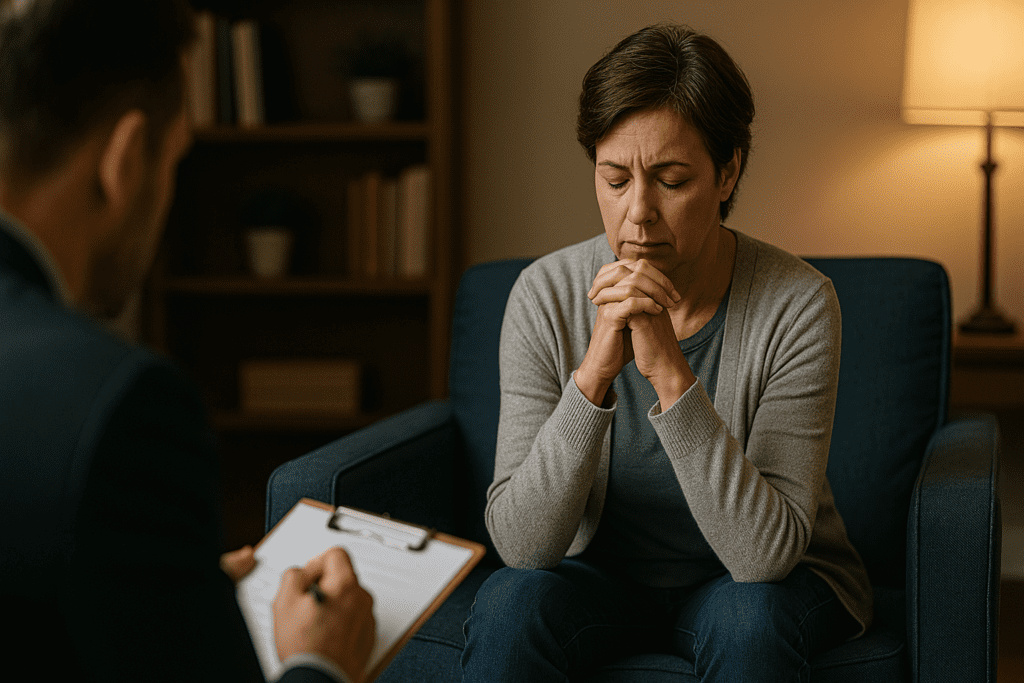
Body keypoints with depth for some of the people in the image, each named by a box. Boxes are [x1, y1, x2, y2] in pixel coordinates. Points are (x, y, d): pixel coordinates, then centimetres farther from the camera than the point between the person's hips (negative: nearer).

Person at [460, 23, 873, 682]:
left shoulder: (796, 305, -21)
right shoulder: (546, 295, -16)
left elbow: (768, 553, -27)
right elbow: (521, 543, -20)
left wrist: (669, 372, -37)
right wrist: (594, 372, -35)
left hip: (753, 581, -1)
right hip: (598, 572, 1)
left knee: (750, 618, -32)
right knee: (510, 602, -28)